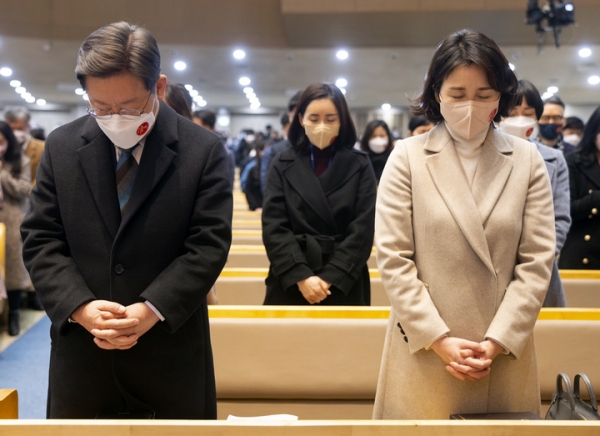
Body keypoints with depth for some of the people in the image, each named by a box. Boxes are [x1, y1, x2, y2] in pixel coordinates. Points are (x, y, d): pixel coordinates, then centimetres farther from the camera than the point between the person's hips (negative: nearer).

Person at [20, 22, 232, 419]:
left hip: (171, 350, -2)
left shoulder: (204, 151, -5)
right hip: (81, 349, 2)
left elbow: (208, 246, -9)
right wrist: (80, 307, -14)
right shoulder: (61, 147, 3)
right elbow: (40, 240, 1)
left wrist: (151, 310, -20)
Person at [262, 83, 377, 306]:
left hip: (344, 284, 0)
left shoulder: (359, 165, 2)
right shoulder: (283, 164, 4)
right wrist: (301, 276, -15)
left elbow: (363, 230, -5)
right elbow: (274, 227, -3)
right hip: (290, 284, 1)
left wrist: (331, 277, -14)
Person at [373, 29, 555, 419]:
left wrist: (497, 342, -8)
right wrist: (439, 340, -10)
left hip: (505, 355, 1)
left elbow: (537, 262, 0)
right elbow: (393, 259, -4)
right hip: (424, 352, -1)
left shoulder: (527, 161, 4)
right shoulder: (407, 157, 1)